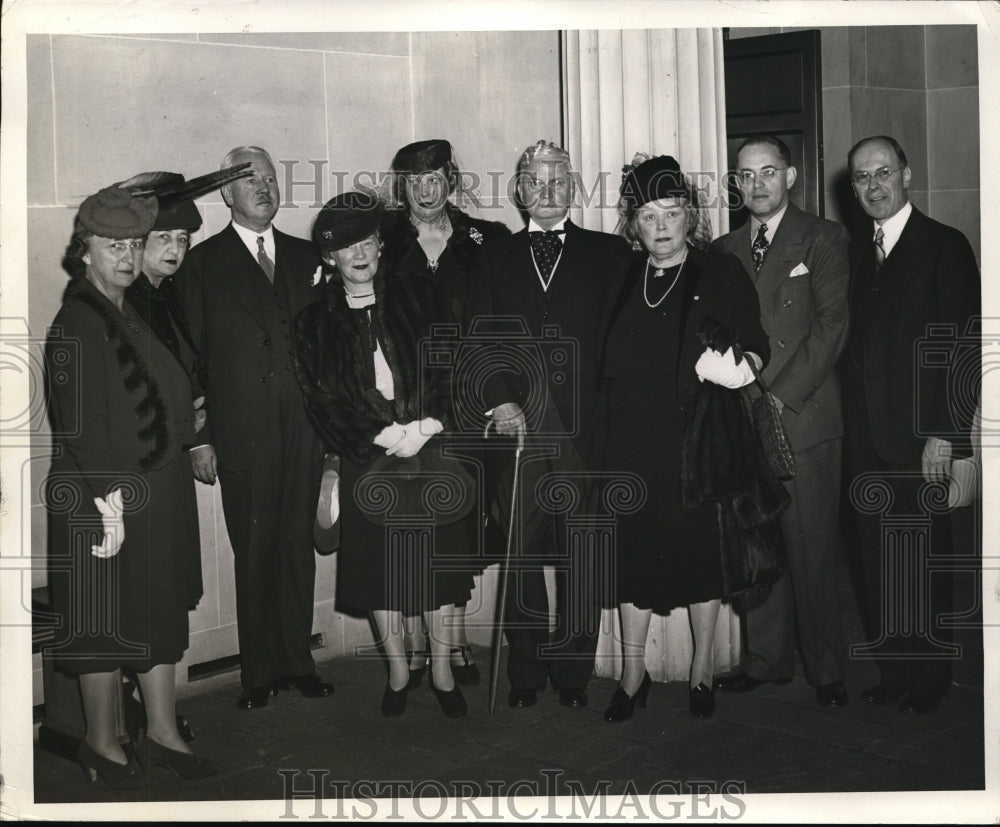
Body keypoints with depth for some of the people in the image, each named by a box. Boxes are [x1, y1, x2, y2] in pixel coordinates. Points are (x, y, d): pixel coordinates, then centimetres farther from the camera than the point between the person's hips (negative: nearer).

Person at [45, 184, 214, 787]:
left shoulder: (133, 315, 12)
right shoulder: (76, 325, -16)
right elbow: (77, 426, -20)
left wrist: (189, 442, 12)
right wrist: (107, 502, -22)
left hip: (162, 495, 9)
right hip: (110, 497, -9)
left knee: (162, 612, 15)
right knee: (108, 624, 5)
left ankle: (162, 731, 28)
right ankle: (102, 743, 23)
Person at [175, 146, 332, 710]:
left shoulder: (306, 257, 13)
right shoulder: (203, 263, 4)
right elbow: (191, 356, 1)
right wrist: (199, 439, -5)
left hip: (304, 429, 3)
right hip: (242, 431, -3)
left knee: (299, 548, 8)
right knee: (254, 553, 4)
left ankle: (297, 662, 20)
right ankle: (260, 673, 15)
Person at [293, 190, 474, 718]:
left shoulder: (420, 299, 6)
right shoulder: (315, 322, 4)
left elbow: (450, 370, 2)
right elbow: (323, 399, -3)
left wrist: (427, 426, -13)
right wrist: (385, 435, -12)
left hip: (432, 451, 0)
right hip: (368, 460, 0)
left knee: (438, 564, 5)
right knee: (379, 571, 6)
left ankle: (442, 673, 21)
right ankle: (398, 674, 25)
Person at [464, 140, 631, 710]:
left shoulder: (609, 253, 10)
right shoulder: (495, 259, 15)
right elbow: (479, 338, 8)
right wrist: (499, 401, -5)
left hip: (584, 428, -1)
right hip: (517, 427, 2)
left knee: (582, 557, 1)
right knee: (522, 556, 6)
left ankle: (574, 673, 14)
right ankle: (526, 674, 18)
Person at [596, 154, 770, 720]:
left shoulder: (722, 274, 1)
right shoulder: (621, 278, 10)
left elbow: (757, 344, 0)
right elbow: (607, 359, 13)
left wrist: (737, 367, -20)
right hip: (633, 443, 3)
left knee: (700, 546, 5)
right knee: (634, 548, 5)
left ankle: (703, 669, 21)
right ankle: (633, 673, 17)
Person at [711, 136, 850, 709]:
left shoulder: (823, 239, 4)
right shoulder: (723, 251, 17)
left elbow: (831, 324, -6)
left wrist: (780, 398, -12)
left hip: (803, 416, -3)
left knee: (812, 548, -1)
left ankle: (826, 669, 11)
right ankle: (766, 658, 18)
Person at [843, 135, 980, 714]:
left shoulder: (945, 247, -4)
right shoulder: (856, 251, 14)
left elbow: (964, 347, -9)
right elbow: (857, 344, 12)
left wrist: (945, 434, -14)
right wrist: (853, 422, 4)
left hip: (920, 439, -5)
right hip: (867, 438, 5)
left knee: (923, 559, 2)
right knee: (879, 562, 9)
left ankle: (928, 680, 18)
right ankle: (894, 672, 21)